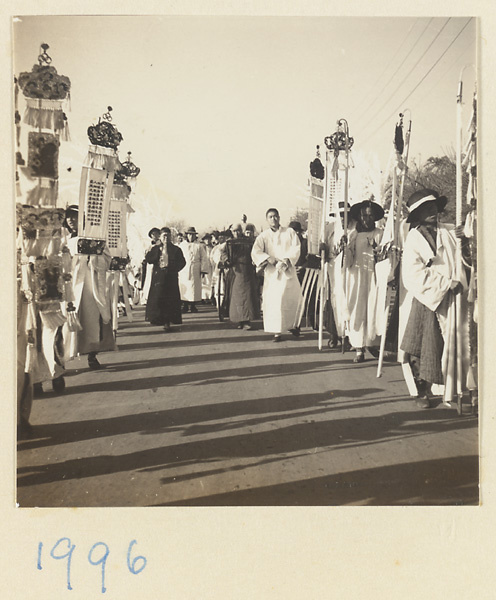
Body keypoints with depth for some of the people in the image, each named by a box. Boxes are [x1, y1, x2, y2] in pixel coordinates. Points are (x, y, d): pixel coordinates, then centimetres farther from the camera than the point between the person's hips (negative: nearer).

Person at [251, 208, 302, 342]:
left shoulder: (289, 232, 8)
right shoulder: (263, 236, 6)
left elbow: (296, 248, -1)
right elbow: (255, 252, -5)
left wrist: (286, 260, -17)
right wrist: (268, 258, -19)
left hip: (288, 270, 1)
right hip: (271, 272, -1)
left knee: (293, 298, 4)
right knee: (274, 300, -7)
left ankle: (290, 325, 26)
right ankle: (277, 332, -4)